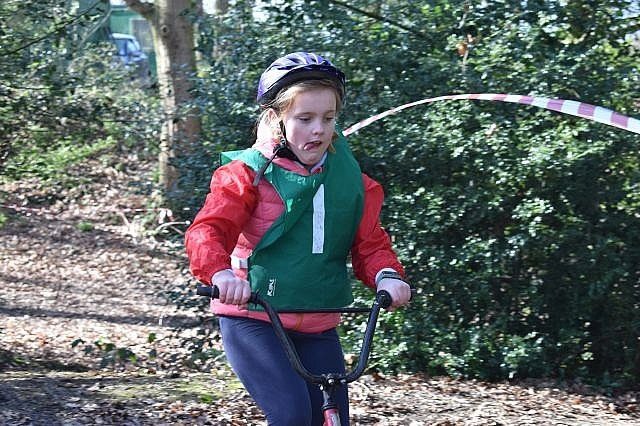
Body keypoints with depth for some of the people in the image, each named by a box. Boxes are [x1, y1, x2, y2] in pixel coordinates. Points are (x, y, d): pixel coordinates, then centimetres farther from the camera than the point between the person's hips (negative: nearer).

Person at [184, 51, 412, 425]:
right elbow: (208, 230, -18)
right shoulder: (250, 173, -8)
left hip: (318, 328, 5)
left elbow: (370, 243, 3)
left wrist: (388, 276, -20)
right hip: (252, 320, -5)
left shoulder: (350, 179, 5)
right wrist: (221, 273, -40)